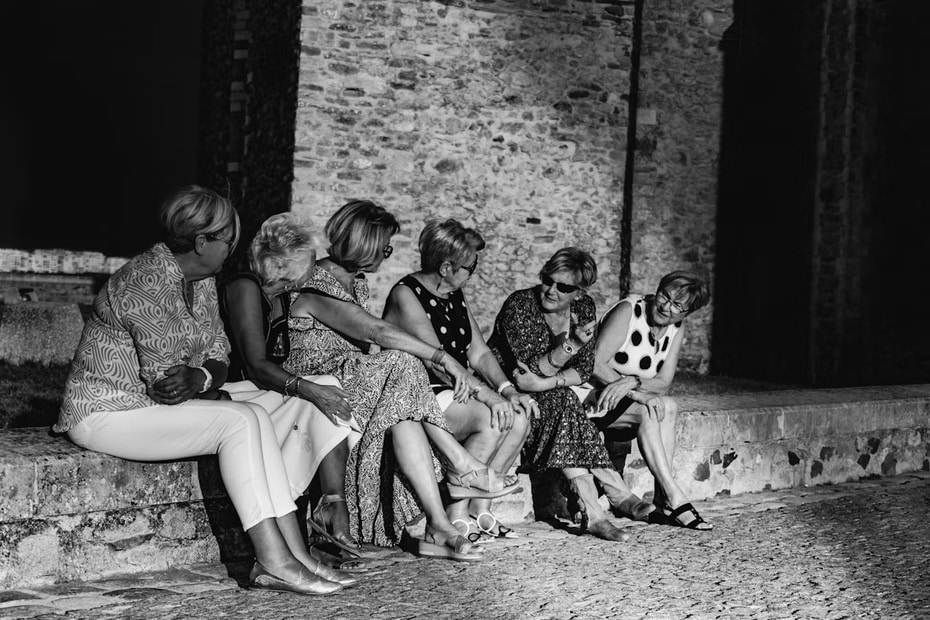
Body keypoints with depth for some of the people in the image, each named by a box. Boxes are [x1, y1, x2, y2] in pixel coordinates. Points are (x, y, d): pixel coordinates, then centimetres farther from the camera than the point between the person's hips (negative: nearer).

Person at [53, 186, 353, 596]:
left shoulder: (201, 281, 7)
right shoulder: (147, 282, -22)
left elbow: (219, 354, 5)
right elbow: (165, 381, -23)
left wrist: (201, 378, -16)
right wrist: (207, 384, -6)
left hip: (149, 405, 8)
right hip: (105, 413, -8)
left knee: (255, 416, -11)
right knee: (237, 421, -22)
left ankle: (294, 553, -15)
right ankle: (273, 561, -20)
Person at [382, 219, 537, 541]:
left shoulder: (454, 295, 14)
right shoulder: (406, 296, -14)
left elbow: (479, 352, 10)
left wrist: (507, 390, -8)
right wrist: (487, 395, -31)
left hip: (456, 393, 9)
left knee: (519, 417, -12)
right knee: (491, 420, -28)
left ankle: (479, 508, -7)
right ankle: (455, 516, -20)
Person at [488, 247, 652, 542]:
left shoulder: (583, 307, -3)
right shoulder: (518, 307, -19)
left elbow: (584, 369, -5)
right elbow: (532, 370, -24)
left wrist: (548, 382, -24)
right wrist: (572, 344, -37)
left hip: (553, 397, 5)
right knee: (562, 402, -31)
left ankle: (592, 512, -30)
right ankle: (619, 494, -34)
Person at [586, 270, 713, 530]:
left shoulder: (677, 329, 2)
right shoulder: (628, 312, -17)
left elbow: (663, 382, -5)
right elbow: (595, 364, -23)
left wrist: (633, 382, -27)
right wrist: (639, 393, -32)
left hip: (630, 399, 6)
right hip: (595, 395, -6)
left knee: (668, 406, -24)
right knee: (649, 411, -31)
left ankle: (662, 498, -28)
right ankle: (674, 497, -31)